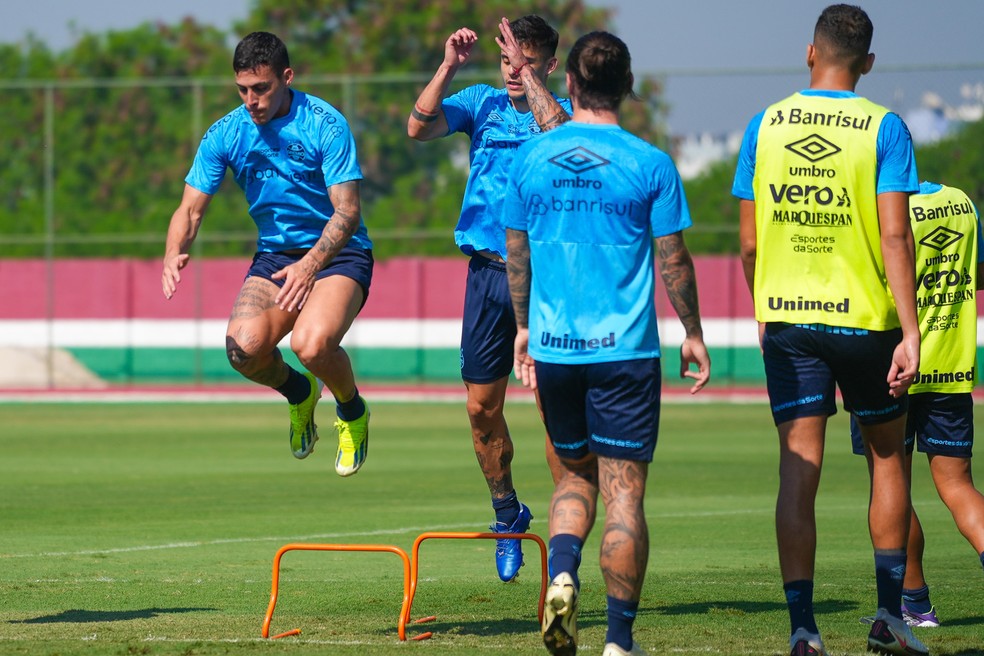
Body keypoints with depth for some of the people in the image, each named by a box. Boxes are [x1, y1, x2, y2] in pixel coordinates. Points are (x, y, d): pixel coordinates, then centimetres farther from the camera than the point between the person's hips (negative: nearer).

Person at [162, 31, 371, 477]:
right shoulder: (225, 135, -2)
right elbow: (191, 208, 0)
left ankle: (352, 411, 4)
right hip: (274, 256, 4)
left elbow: (347, 211, -18)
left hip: (338, 255, -4)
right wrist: (174, 253, -23)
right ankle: (298, 392, 13)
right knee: (244, 347, -25)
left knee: (311, 344, -33)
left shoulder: (325, 125, -14)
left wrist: (310, 264, -34)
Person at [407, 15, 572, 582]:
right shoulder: (483, 103, 9)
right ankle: (507, 512, 26)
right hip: (487, 272, 3)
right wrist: (450, 67, -15)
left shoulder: (563, 108, 0)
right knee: (482, 406, 7)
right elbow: (419, 127, -6)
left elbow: (557, 126, -24)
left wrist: (529, 71, -19)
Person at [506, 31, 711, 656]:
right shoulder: (650, 164, -7)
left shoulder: (531, 158, 2)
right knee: (624, 492, 1)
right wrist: (694, 334, 10)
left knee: (576, 475, 20)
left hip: (552, 347, 3)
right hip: (624, 348, -3)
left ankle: (562, 573, -7)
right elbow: (674, 260, -3)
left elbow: (516, 253, 10)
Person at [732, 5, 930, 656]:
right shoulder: (883, 127, -6)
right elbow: (895, 237, -14)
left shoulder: (765, 126, 2)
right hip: (865, 319, -2)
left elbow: (749, 245, 5)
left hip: (787, 316, 2)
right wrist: (910, 334, -14)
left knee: (798, 470, 1)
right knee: (888, 455, 16)